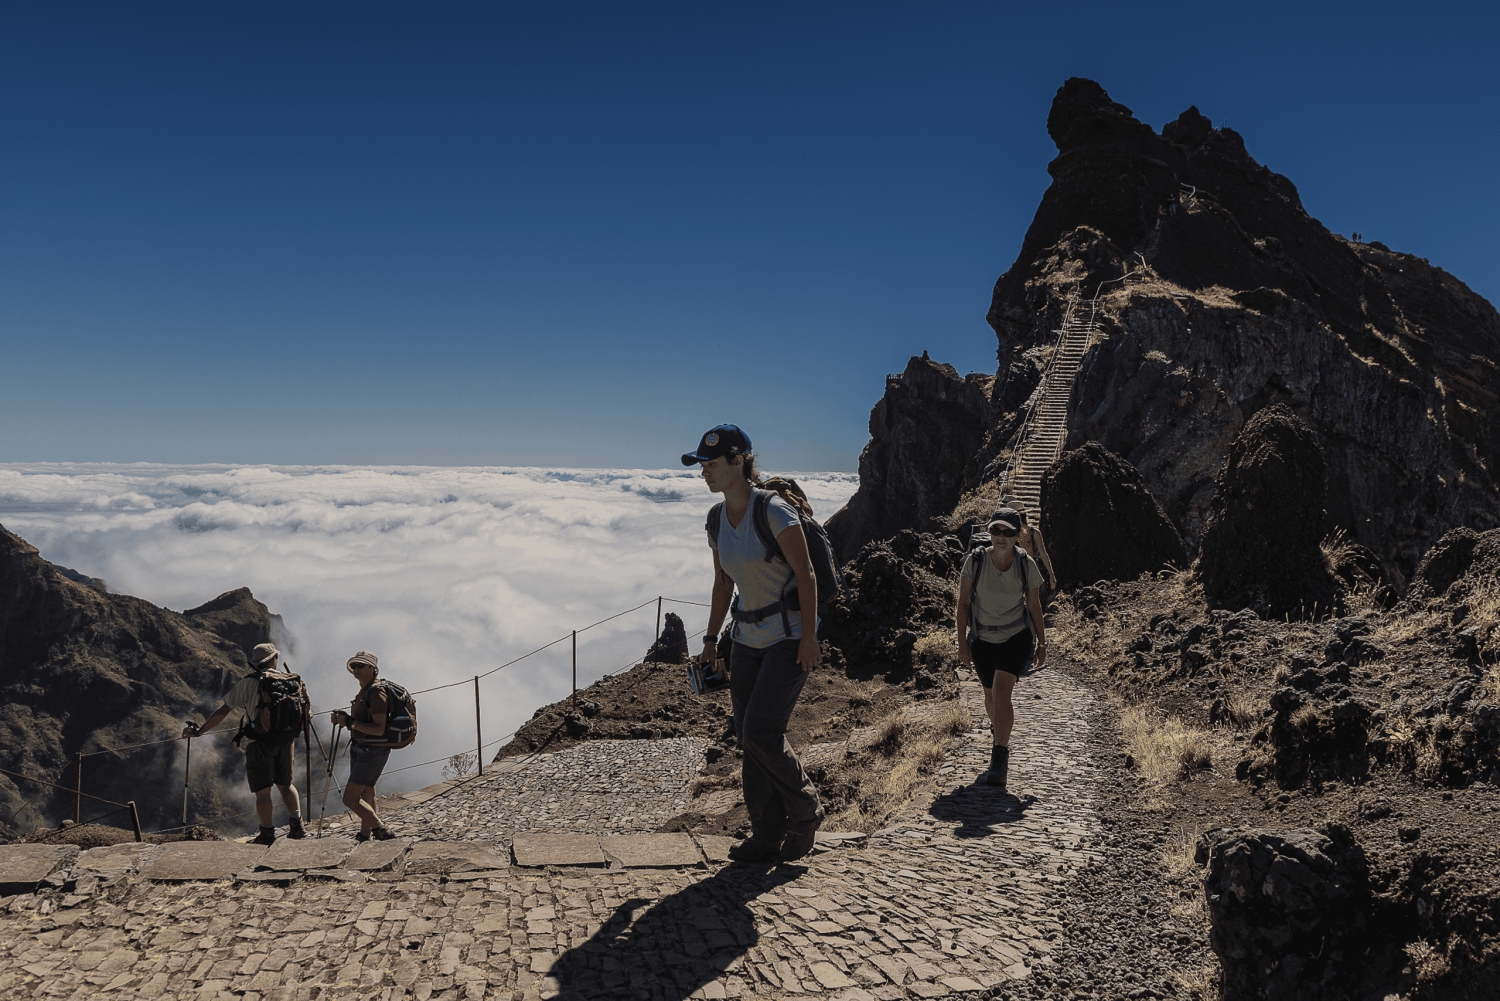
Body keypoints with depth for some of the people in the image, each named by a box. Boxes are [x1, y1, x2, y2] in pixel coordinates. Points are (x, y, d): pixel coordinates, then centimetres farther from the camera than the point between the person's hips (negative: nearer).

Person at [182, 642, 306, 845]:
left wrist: (199, 731, 2)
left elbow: (223, 711, -7)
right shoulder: (292, 682, 4)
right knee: (285, 784, 21)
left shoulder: (248, 684, -7)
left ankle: (267, 835, 10)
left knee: (262, 791, 5)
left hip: (259, 745, -4)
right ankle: (297, 825, 17)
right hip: (284, 744, 4)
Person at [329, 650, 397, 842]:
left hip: (372, 752, -10)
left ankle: (381, 831, -4)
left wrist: (350, 722, -22)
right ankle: (365, 835, 25)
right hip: (360, 749, 10)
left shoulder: (376, 692, -17)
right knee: (366, 796, 16)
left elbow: (378, 729, -23)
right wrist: (343, 719, 5)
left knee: (350, 799, -11)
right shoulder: (364, 691, 14)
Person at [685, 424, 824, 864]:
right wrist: (711, 639, 12)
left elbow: (805, 574, -16)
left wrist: (808, 637, -18)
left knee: (761, 733, -13)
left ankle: (805, 813, 12)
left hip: (790, 634, -7)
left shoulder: (774, 511, -18)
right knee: (748, 739, 6)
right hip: (749, 637, 8)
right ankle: (767, 835, 18)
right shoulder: (717, 521, 5)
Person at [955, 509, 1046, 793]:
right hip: (982, 640, 2)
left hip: (1017, 637, -2)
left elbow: (1034, 606, 0)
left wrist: (1042, 643, 4)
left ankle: (999, 760, -16)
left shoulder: (1026, 564, -10)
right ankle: (999, 733, 50)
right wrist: (962, 642, -7)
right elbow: (963, 603, -5)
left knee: (1001, 691, -20)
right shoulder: (975, 561, -11)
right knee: (991, 695, 16)